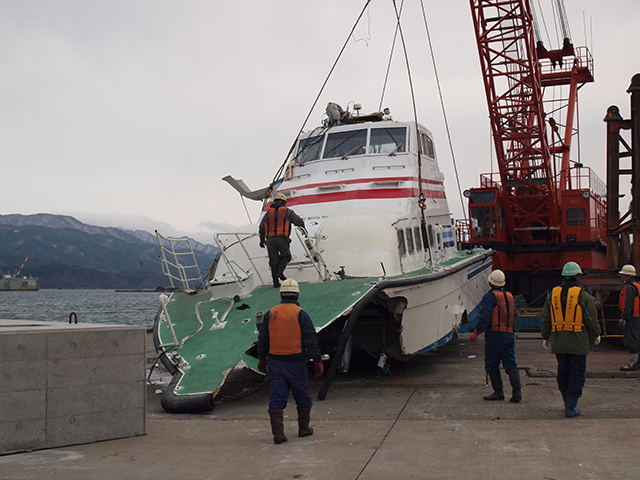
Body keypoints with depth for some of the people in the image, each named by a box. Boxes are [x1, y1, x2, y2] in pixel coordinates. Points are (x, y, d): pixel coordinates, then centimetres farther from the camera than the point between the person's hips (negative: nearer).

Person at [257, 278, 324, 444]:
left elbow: (263, 339, 7)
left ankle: (277, 432, -3)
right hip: (295, 362, -3)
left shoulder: (270, 314, 2)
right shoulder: (301, 314, -8)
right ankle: (303, 428, 24)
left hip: (275, 361, 3)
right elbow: (310, 340, -9)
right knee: (302, 395, 14)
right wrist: (317, 361, -3)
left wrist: (262, 359, 19)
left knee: (277, 397, 4)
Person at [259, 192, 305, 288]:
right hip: (282, 238, -3)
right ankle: (280, 272, -9)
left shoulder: (269, 212, 18)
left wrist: (262, 239, 28)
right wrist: (303, 227, 23)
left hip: (270, 239, 3)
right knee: (286, 256, 15)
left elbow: (262, 227, 17)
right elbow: (299, 221, 2)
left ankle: (276, 282, 4)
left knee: (274, 260, 8)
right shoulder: (287, 211, 8)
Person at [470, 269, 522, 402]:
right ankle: (517, 392, -5)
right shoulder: (510, 296, 14)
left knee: (492, 364, 3)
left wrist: (476, 332, -12)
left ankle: (498, 392, 4)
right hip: (510, 334, 7)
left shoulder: (490, 296, -9)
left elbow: (485, 317, -18)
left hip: (495, 335, -7)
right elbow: (513, 315, 18)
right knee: (510, 363, 6)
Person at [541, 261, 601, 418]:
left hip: (558, 342, 4)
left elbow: (546, 319, 9)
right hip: (578, 343, -4)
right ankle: (571, 407, 0)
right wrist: (596, 335, 13)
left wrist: (546, 337, 20)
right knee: (576, 374, 2)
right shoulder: (583, 295, -9)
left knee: (563, 372, 16)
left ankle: (568, 403, 26)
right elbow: (591, 319, -4)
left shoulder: (552, 294, 5)